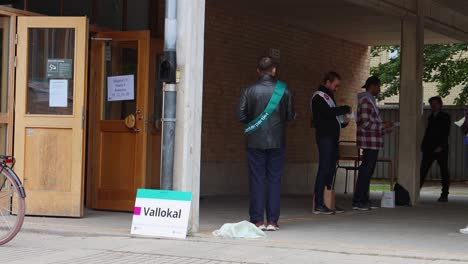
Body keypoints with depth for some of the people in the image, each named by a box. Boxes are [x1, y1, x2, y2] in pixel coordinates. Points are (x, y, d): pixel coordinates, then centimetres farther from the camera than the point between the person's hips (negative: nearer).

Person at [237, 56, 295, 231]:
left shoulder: (249, 91, -4)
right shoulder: (284, 90, -3)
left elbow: (241, 115, -6)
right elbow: (290, 116, 1)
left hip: (255, 141, 0)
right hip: (277, 141, 0)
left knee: (257, 180, 4)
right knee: (275, 180, 6)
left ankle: (257, 220, 2)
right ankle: (272, 221, 5)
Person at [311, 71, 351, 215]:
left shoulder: (328, 96, 24)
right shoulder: (319, 96, -6)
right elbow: (328, 112, -21)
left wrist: (343, 121, 8)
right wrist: (346, 109, -9)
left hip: (332, 138, 10)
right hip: (325, 137, -10)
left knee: (330, 169, 8)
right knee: (324, 169, -11)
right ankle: (318, 205, -12)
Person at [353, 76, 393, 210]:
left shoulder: (369, 100, 19)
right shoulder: (366, 101, -13)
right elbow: (365, 123, -20)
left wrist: (384, 127, 19)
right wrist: (383, 126, -15)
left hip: (372, 143, 10)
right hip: (369, 142, -10)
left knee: (367, 171, 12)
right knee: (366, 171, -9)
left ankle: (364, 200, 17)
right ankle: (358, 202, -7)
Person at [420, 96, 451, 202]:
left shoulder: (445, 117, 1)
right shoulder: (431, 117, 19)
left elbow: (446, 133, -8)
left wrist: (441, 146, -17)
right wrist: (423, 145, 8)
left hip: (441, 149, -5)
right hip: (429, 149, 5)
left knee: (444, 172, 0)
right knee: (423, 170, -3)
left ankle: (444, 195, 3)